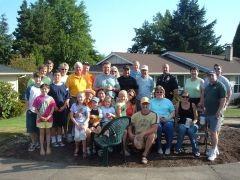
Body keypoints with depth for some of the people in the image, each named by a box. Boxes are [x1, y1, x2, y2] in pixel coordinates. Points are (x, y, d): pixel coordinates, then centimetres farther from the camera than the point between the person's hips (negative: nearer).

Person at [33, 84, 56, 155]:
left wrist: (49, 116, -13)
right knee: (42, 133, 8)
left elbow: (52, 109, -1)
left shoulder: (50, 98, -1)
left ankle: (48, 147, 19)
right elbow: (36, 109, -2)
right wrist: (40, 116, -14)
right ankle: (42, 148, 16)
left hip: (48, 118, 0)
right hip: (40, 118, 0)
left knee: (48, 132, 10)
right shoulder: (38, 98, -2)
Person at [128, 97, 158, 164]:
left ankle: (144, 155, -23)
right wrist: (130, 134, -19)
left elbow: (154, 128, -17)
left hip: (148, 135, -1)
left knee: (152, 135, -36)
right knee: (138, 146, -30)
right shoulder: (135, 115, 5)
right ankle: (147, 149, 10)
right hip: (137, 136, 1)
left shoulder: (153, 115, -5)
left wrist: (143, 133, -30)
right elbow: (130, 126, 3)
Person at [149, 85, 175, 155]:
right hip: (155, 120, -1)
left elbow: (173, 112, 14)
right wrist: (157, 117, -9)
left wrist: (168, 118, -6)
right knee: (158, 127, -35)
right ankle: (159, 147, -21)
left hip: (167, 121, 1)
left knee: (169, 126, -34)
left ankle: (168, 147, -21)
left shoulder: (168, 101, 23)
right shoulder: (151, 101, 21)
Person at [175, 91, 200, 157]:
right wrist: (177, 118, -5)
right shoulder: (178, 105, 7)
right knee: (182, 129, -34)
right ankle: (178, 148, -18)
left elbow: (196, 117, 6)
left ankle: (195, 150, -19)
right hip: (182, 123, 0)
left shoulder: (192, 105, 5)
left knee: (191, 131, -34)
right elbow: (176, 116, 17)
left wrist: (194, 122, -14)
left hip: (191, 124, 0)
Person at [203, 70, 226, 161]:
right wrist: (204, 109, 11)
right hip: (208, 113, 7)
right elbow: (204, 99, 20)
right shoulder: (207, 87, 15)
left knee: (214, 132, -7)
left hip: (215, 114, -7)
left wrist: (219, 111, -19)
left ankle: (213, 152, -1)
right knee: (212, 132, 14)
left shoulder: (220, 86, -8)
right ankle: (215, 148, 26)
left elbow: (223, 100, -14)